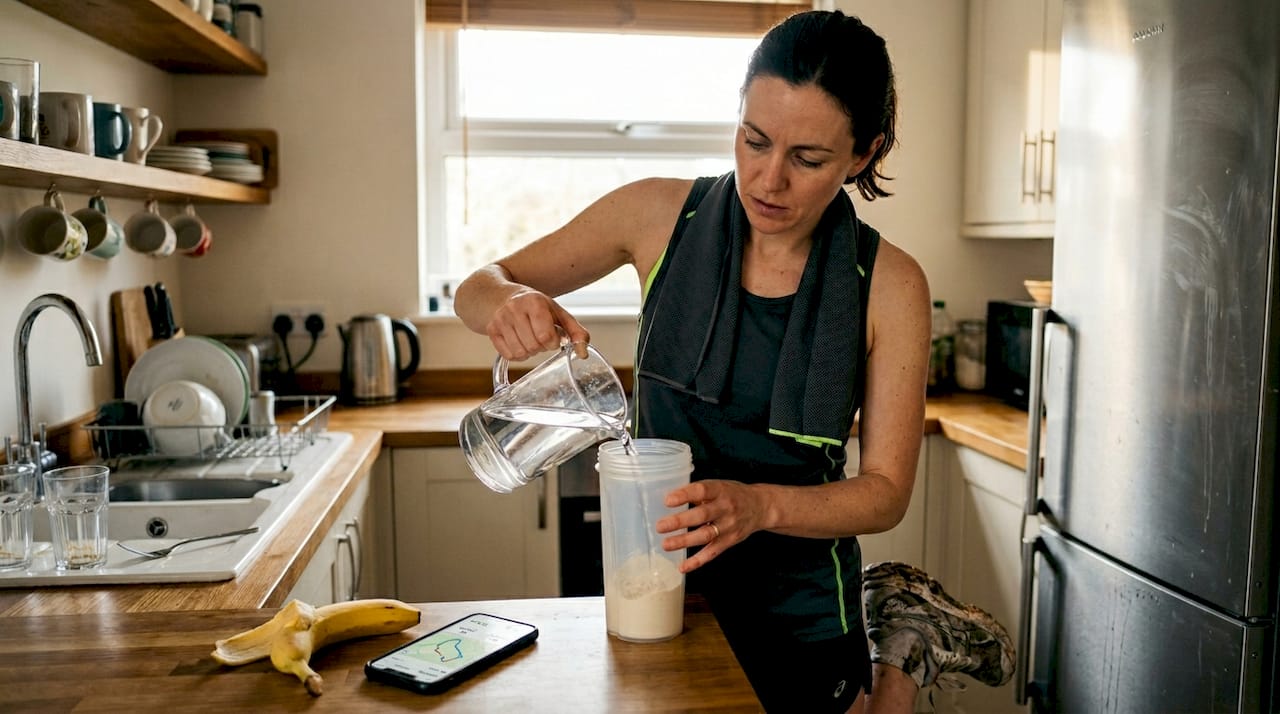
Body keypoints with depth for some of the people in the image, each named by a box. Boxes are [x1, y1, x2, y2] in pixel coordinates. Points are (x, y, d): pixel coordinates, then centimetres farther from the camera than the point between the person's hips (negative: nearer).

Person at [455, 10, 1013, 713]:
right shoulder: (659, 214, -11)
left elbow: (885, 492, -11)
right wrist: (509, 304, -26)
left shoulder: (889, 284, -14)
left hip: (797, 603, -2)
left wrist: (761, 506, -30)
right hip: (658, 583, 2)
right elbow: (476, 287, -2)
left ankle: (906, 646, 41)